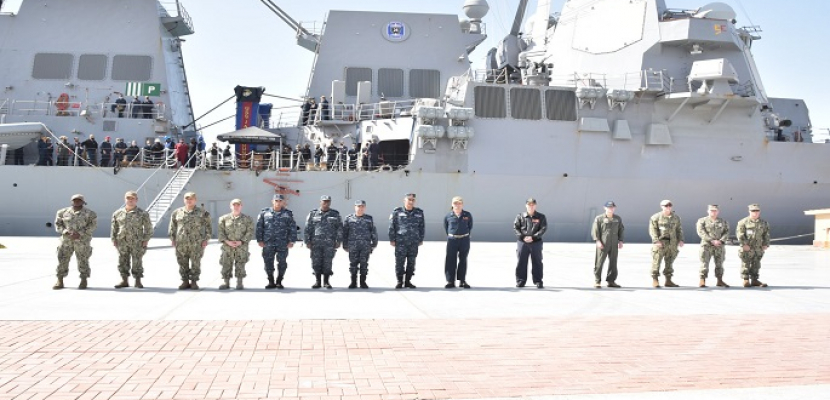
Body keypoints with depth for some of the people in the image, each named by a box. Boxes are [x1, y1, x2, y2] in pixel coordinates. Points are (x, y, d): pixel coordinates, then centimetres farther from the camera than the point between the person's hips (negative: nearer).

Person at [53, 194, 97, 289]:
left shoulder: (89, 213, 1)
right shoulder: (63, 212, 8)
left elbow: (93, 225, -8)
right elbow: (58, 224, 8)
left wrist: (79, 233, -17)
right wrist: (66, 232, -11)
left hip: (82, 240, -2)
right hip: (66, 240, 2)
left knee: (83, 261, -2)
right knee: (62, 259, -3)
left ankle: (84, 281, 12)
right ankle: (60, 282, 3)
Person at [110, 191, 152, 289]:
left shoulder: (142, 213, 1)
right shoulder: (118, 213, 9)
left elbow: (148, 228, 3)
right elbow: (114, 227, 15)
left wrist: (146, 240, -4)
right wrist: (113, 239, 8)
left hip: (137, 242, -3)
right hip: (122, 242, 3)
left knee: (137, 262, 0)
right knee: (123, 262, 4)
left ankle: (138, 281, 9)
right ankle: (124, 281, 13)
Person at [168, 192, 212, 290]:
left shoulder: (202, 212, 5)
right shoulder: (177, 213, 10)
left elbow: (208, 227, 6)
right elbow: (172, 227, 15)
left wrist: (206, 239, -1)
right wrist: (172, 239, 8)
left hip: (197, 243, -2)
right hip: (181, 243, 2)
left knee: (195, 263, 0)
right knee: (183, 263, 4)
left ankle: (194, 282, 8)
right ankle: (185, 281, 13)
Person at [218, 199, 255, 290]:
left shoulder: (247, 219, 5)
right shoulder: (224, 218, 8)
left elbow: (250, 232, -1)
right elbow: (221, 232, 3)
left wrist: (241, 241, -13)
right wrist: (227, 241, -11)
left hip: (242, 247, -1)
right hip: (227, 247, 1)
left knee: (240, 266, 1)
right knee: (226, 265, 1)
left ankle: (239, 283, 10)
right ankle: (226, 283, 11)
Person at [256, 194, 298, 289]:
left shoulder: (288, 213, 8)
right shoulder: (264, 212, 8)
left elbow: (293, 228, 6)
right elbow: (259, 227, 7)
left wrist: (291, 241, -2)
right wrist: (260, 240, 0)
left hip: (283, 244, -1)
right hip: (268, 243, 1)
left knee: (282, 262, 0)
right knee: (268, 262, 3)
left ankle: (279, 282, 12)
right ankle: (271, 282, 14)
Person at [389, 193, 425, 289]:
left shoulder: (419, 212, 9)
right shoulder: (397, 212, 0)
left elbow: (422, 227, 16)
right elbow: (391, 226, 1)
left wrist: (421, 239, 13)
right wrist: (392, 239, -2)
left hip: (414, 243, 3)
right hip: (400, 242, -3)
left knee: (411, 262, 6)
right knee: (399, 262, -3)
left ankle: (408, 281, 17)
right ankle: (399, 281, 8)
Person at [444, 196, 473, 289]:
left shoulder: (468, 215, -2)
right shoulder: (448, 216, -3)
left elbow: (470, 226, 11)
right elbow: (446, 227, 11)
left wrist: (466, 235, 11)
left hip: (464, 240, 1)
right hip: (452, 240, -1)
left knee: (463, 260, 8)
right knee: (450, 260, -2)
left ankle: (462, 281, 16)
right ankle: (450, 281, 3)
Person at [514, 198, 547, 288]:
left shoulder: (541, 217, 4)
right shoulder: (520, 216, 6)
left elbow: (543, 229, -4)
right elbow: (515, 228, 2)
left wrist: (533, 237, -14)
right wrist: (522, 237, -12)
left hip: (536, 242, 0)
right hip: (522, 242, 1)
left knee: (537, 262, 3)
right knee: (521, 261, 2)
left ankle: (538, 281, 12)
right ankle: (520, 281, 12)